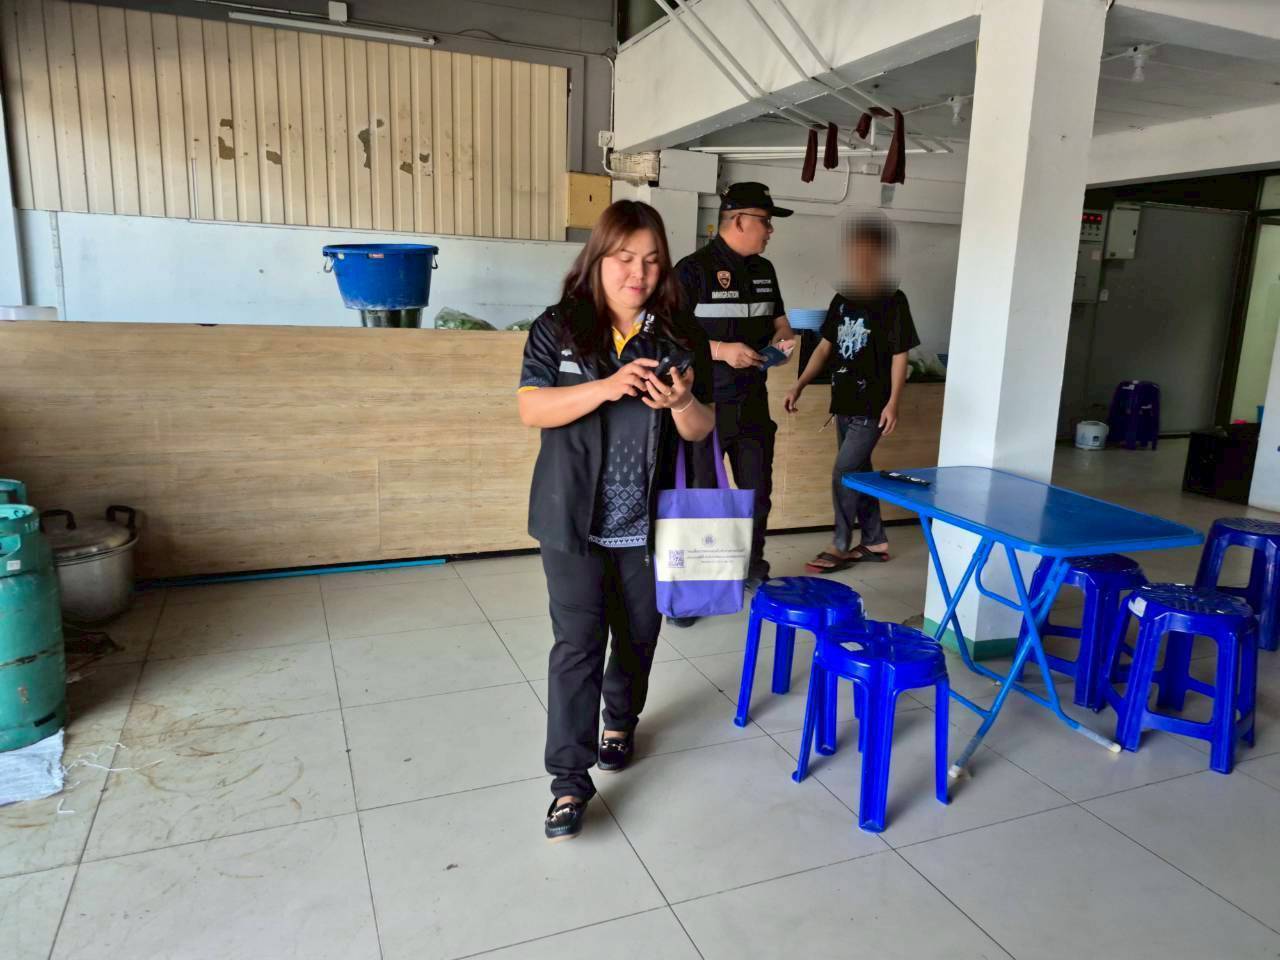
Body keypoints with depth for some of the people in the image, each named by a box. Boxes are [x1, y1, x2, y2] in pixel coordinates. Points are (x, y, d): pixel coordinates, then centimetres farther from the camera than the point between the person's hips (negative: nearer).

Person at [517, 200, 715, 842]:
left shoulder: (680, 336, 1)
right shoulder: (559, 327, -3)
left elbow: (702, 430, 2)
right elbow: (531, 409, -12)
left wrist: (680, 401, -21)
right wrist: (606, 386, -26)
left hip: (649, 523, 3)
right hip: (575, 521, -2)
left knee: (638, 636, 16)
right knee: (577, 645, -3)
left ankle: (621, 721, 43)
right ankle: (569, 781, 6)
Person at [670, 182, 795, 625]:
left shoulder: (764, 271, 11)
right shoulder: (694, 269, -11)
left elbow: (779, 320, 20)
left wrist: (783, 337, -4)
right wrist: (722, 350, -26)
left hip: (752, 403, 7)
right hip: (704, 405, -6)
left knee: (758, 493, 15)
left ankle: (753, 572, 35)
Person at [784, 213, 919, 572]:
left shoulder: (893, 301, -9)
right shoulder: (841, 300, 9)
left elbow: (899, 356, -9)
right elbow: (825, 347, 13)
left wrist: (893, 403, -15)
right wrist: (799, 386, 5)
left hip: (872, 406, -7)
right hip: (844, 402, 7)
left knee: (844, 473, -7)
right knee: (858, 471, 13)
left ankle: (841, 547, 7)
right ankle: (874, 541, 27)